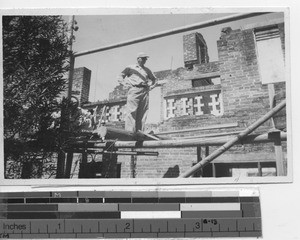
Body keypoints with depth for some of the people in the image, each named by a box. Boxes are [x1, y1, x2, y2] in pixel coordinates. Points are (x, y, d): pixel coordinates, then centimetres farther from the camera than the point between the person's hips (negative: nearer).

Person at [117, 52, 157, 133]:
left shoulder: (147, 70, 24)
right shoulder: (130, 68, 14)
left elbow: (154, 80, 33)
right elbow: (120, 77, 10)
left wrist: (151, 87, 15)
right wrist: (126, 85, -5)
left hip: (145, 92, 4)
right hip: (134, 90, -4)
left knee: (142, 114, -3)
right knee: (131, 112, -14)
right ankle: (129, 132, -19)